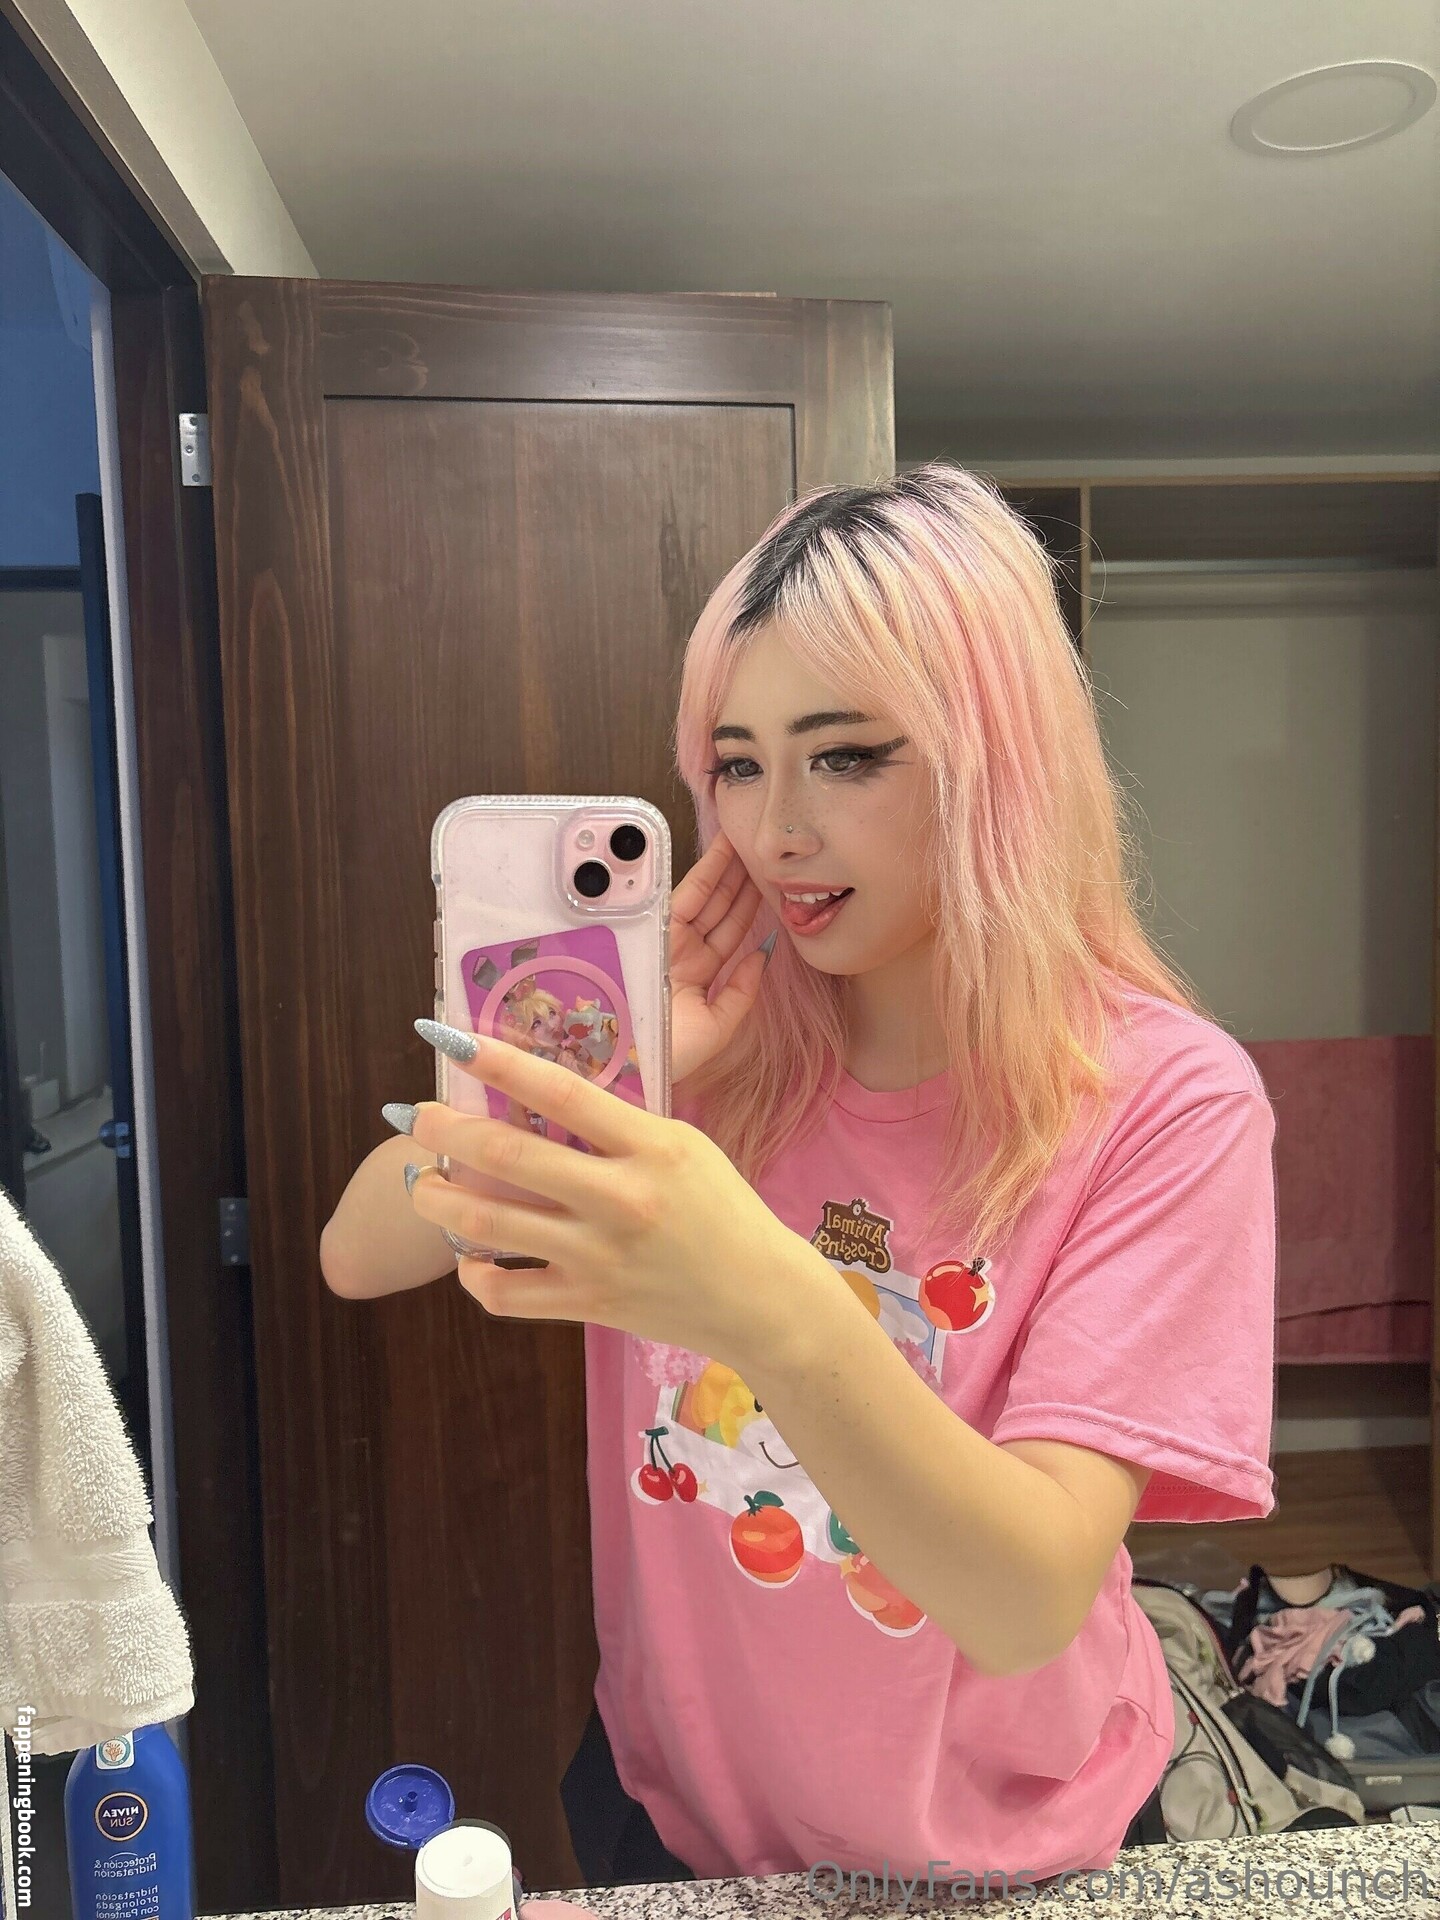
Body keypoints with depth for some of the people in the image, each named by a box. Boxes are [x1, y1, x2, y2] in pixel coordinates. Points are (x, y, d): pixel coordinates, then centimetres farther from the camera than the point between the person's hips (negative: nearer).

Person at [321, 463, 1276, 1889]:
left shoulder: (1163, 1099, -21)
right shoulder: (712, 1032, -11)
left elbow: (1030, 1606, -30)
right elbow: (357, 1261, -13)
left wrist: (771, 1308, -47)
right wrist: (605, 1078, -29)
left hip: (1001, 1854, -2)